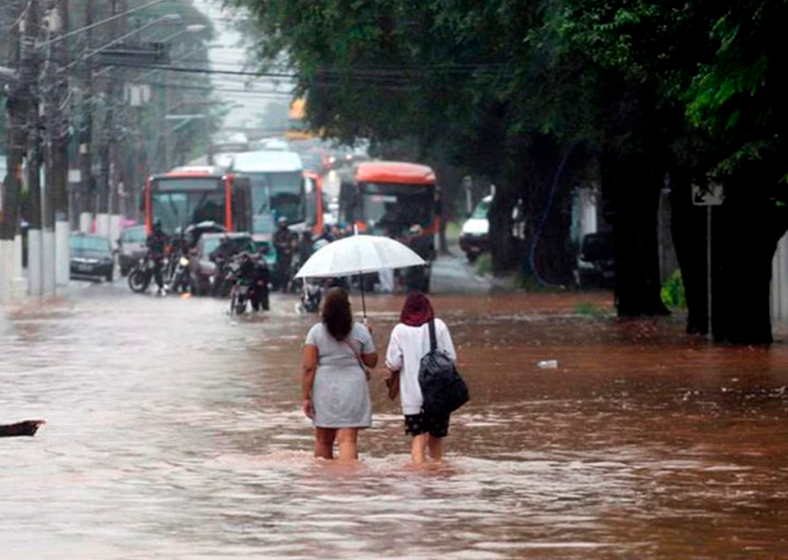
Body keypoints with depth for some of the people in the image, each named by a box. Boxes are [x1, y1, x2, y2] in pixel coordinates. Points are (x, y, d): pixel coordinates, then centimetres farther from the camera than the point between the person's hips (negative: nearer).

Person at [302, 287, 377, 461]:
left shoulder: (316, 332, -3)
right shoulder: (360, 331, -2)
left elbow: (308, 367, -7)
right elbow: (371, 362, 7)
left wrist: (306, 397, -3)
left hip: (323, 389, 1)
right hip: (352, 388, -1)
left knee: (323, 440, 16)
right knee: (348, 439, -6)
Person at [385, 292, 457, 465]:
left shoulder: (400, 330, -2)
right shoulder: (438, 326, -1)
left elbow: (393, 364, -5)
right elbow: (451, 357, -1)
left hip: (412, 394, -1)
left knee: (418, 439, -4)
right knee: (436, 437, 15)